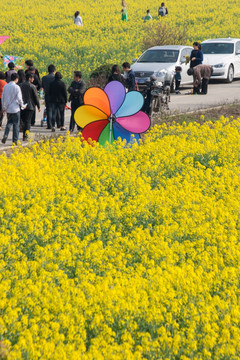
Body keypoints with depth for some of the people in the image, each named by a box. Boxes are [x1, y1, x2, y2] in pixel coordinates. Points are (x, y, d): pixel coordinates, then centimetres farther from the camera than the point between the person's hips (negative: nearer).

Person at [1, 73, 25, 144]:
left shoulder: (5, 86, 2)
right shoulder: (16, 87, -13)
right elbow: (19, 98, -14)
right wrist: (22, 105, 3)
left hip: (8, 109, 5)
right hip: (15, 109, -5)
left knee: (9, 122, 19)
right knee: (16, 124, 4)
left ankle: (5, 135, -3)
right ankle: (15, 140, 6)